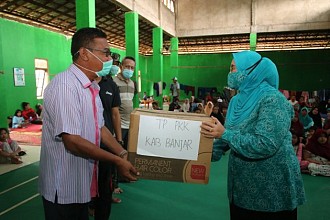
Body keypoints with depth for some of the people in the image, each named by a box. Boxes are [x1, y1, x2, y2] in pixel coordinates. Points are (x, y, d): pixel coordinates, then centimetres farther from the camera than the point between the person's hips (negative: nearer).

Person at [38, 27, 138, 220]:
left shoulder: (93, 87, 7)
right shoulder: (64, 85, -22)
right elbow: (72, 141, -26)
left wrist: (123, 154, 2)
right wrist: (117, 160, -20)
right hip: (64, 188, -8)